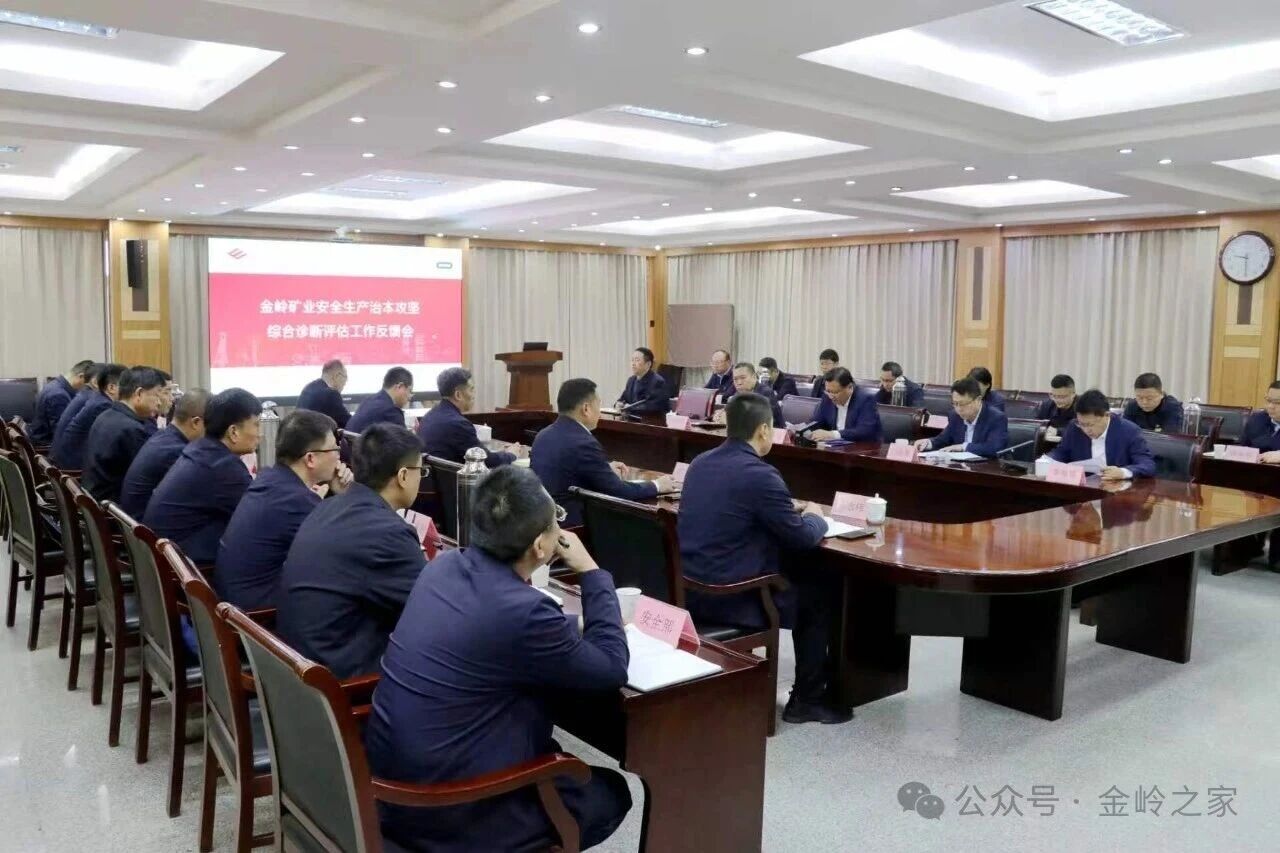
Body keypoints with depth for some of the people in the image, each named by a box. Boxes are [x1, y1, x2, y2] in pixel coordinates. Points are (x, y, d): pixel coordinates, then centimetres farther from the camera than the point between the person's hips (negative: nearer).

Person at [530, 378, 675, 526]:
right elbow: (616, 490, -15)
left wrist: (605, 467, 22)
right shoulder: (583, 444, -20)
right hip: (568, 522, -9)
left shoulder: (544, 435, 6)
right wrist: (656, 486, 0)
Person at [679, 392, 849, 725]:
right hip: (731, 597, -8)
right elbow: (803, 537, -10)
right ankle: (806, 699, 21)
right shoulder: (760, 474, -18)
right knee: (822, 591, 12)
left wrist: (792, 513, 20)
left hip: (692, 589, 8)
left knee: (796, 572, 29)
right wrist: (815, 517, 12)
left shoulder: (700, 463, 7)